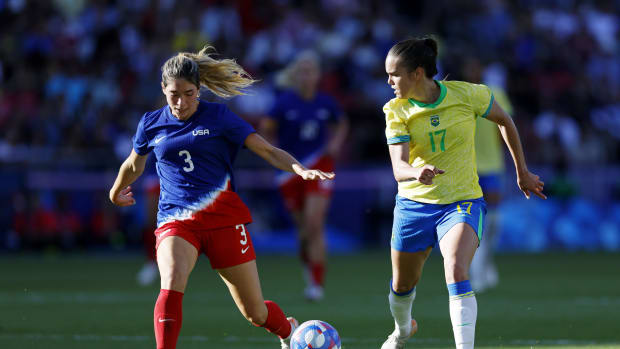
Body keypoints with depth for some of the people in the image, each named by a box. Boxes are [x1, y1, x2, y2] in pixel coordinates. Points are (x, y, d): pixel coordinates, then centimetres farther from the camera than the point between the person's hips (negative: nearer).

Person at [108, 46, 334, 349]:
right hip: (175, 220, 1)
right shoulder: (151, 124, 7)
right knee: (171, 287, -31)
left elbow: (267, 150, -2)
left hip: (223, 218, -1)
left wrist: (301, 170, -18)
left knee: (255, 313, 6)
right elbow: (134, 165, 27)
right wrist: (116, 192, 42)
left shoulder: (218, 117, -1)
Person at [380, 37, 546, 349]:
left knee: (456, 274, -27)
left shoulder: (467, 95, -12)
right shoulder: (396, 112, -10)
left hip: (462, 202, -3)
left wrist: (521, 171, 14)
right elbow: (398, 168, -20)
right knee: (403, 284, 18)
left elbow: (504, 121, 7)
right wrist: (417, 173, -44)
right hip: (414, 203, 3)